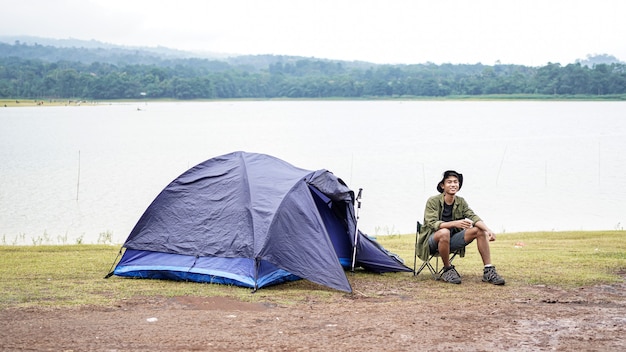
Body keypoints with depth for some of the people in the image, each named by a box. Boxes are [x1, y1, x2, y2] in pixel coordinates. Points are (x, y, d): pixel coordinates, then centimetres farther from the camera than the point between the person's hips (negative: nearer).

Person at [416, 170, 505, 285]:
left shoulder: (461, 202, 5)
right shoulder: (433, 201, -12)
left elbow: (473, 217, -8)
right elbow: (433, 223, -25)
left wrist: (488, 229, -28)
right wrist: (454, 223, -40)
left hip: (450, 241, 6)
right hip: (432, 241, -6)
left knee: (479, 231, -11)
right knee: (444, 232, -39)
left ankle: (489, 271, -14)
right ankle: (447, 270, -20)